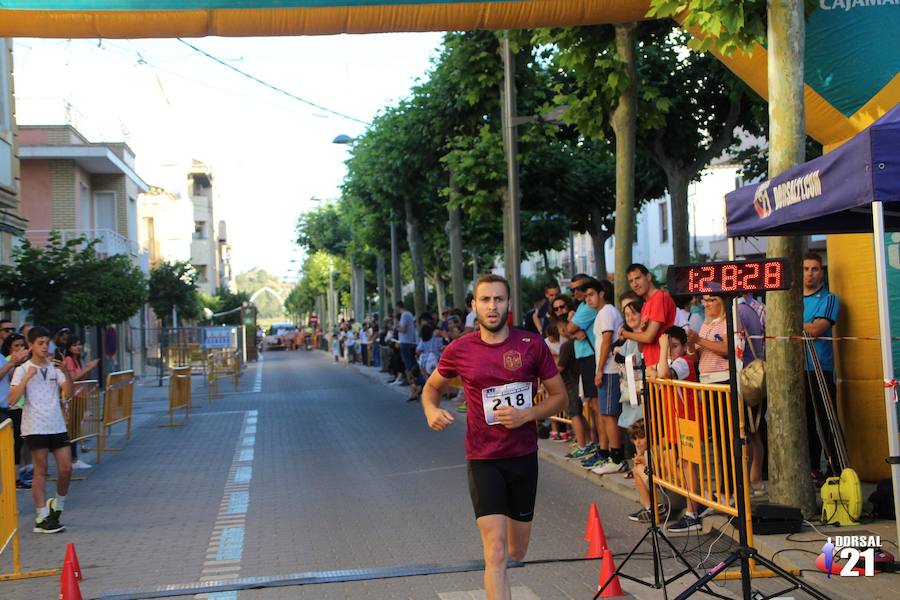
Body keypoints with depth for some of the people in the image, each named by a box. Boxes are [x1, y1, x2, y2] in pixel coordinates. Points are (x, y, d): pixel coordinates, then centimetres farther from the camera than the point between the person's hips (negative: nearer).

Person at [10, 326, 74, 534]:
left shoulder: (55, 367, 8)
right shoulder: (23, 369, -1)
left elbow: (67, 394, -2)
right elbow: (12, 399, -13)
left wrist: (66, 373, -16)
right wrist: (27, 377, -20)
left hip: (57, 425, 4)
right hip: (35, 427, -4)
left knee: (66, 468, 1)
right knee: (41, 470, -1)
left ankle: (57, 505, 25)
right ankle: (42, 518, 5)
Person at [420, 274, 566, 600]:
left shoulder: (532, 345, -5)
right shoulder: (459, 350, -4)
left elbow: (559, 395, 2)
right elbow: (432, 387, 13)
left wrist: (527, 414, -16)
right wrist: (431, 410, -10)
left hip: (524, 456, 2)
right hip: (483, 460, -2)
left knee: (517, 553, 17)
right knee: (496, 554, -13)